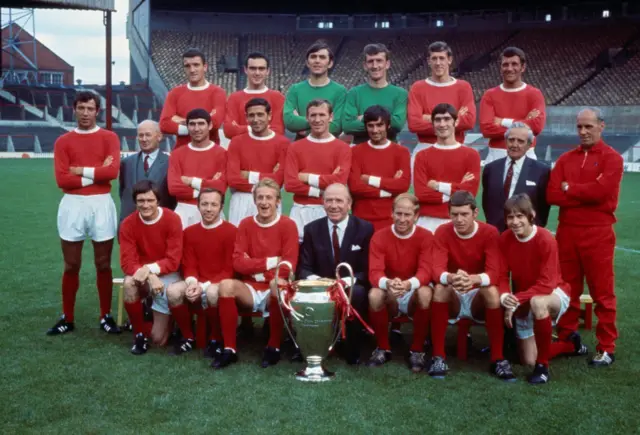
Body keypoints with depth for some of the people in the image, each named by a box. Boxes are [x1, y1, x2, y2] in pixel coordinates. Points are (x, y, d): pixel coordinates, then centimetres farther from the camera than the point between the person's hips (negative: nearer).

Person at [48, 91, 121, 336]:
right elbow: (62, 179, -6)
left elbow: (113, 171, -11)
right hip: (72, 205, 1)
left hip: (101, 204, -1)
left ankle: (106, 317, 16)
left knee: (103, 264, 6)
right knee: (71, 265, 8)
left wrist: (82, 171, -7)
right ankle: (67, 318, 18)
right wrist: (97, 173, -8)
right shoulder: (63, 141, 6)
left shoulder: (109, 137, 4)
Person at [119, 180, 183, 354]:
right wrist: (149, 276, -32)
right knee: (129, 283, -35)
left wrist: (151, 269, -32)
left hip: (167, 273, -3)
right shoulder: (128, 224, -10)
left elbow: (173, 260, -17)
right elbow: (127, 262, -15)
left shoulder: (172, 219, -17)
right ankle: (140, 334, -11)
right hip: (141, 273, 3)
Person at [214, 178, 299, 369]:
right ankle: (229, 349, -18)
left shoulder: (288, 225, -3)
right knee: (226, 285, -28)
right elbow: (238, 263, -2)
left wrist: (255, 268, -11)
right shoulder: (246, 224, 6)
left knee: (277, 284, -37)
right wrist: (269, 262, -11)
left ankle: (273, 347, -17)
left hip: (274, 292, -2)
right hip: (250, 290, 3)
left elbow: (288, 266, -9)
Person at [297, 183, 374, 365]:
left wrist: (350, 280, -25)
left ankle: (352, 351, -18)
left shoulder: (365, 229, 0)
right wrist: (311, 278, -22)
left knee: (357, 293, -36)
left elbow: (367, 269, -3)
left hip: (351, 289, -1)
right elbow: (303, 267, 4)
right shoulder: (311, 229, 6)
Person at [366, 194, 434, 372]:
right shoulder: (379, 237, -8)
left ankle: (417, 350, -15)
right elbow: (375, 272, -18)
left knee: (425, 293, -35)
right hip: (389, 293, 1)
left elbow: (426, 271, -20)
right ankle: (383, 348, -9)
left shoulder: (426, 237, -9)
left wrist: (409, 284, -44)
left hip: (414, 292, 0)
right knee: (374, 295, -33)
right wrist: (388, 283, -43)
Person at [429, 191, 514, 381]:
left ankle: (498, 359, -22)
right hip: (453, 298, 1)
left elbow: (494, 273, -23)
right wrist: (451, 278, -48)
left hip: (479, 298, 0)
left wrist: (474, 279, -47)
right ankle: (439, 356, -24)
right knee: (440, 288, -32)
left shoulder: (490, 233, -13)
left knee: (492, 291, -33)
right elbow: (437, 270, -22)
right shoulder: (442, 232, -11)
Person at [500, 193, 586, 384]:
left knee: (537, 302, -43)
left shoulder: (546, 239, -26)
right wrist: (505, 297, -31)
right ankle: (571, 343, 34)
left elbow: (547, 283, -28)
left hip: (553, 293, -5)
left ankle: (543, 365, -26)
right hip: (524, 302, 5)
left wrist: (516, 300, -35)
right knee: (528, 360, 5)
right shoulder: (504, 239, -12)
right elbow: (502, 276, -10)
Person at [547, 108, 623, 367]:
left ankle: (606, 348, 10)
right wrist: (586, 194, -9)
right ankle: (565, 341, 21)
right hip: (566, 231, 4)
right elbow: (552, 194, 1)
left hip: (597, 233, -4)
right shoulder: (566, 159, 13)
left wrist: (570, 189, -3)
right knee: (567, 291, 10)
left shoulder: (612, 158, -1)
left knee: (602, 292, 2)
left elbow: (601, 190, -17)